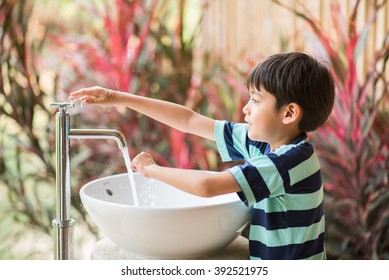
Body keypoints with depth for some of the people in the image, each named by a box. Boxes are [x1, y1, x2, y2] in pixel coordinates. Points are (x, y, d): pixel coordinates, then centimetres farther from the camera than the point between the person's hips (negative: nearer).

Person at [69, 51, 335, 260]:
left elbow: (206, 185, -31)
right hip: (265, 261, 7)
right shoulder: (261, 142, 0)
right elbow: (190, 120, 4)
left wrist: (152, 169, -14)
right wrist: (118, 97, 3)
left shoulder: (292, 160, -24)